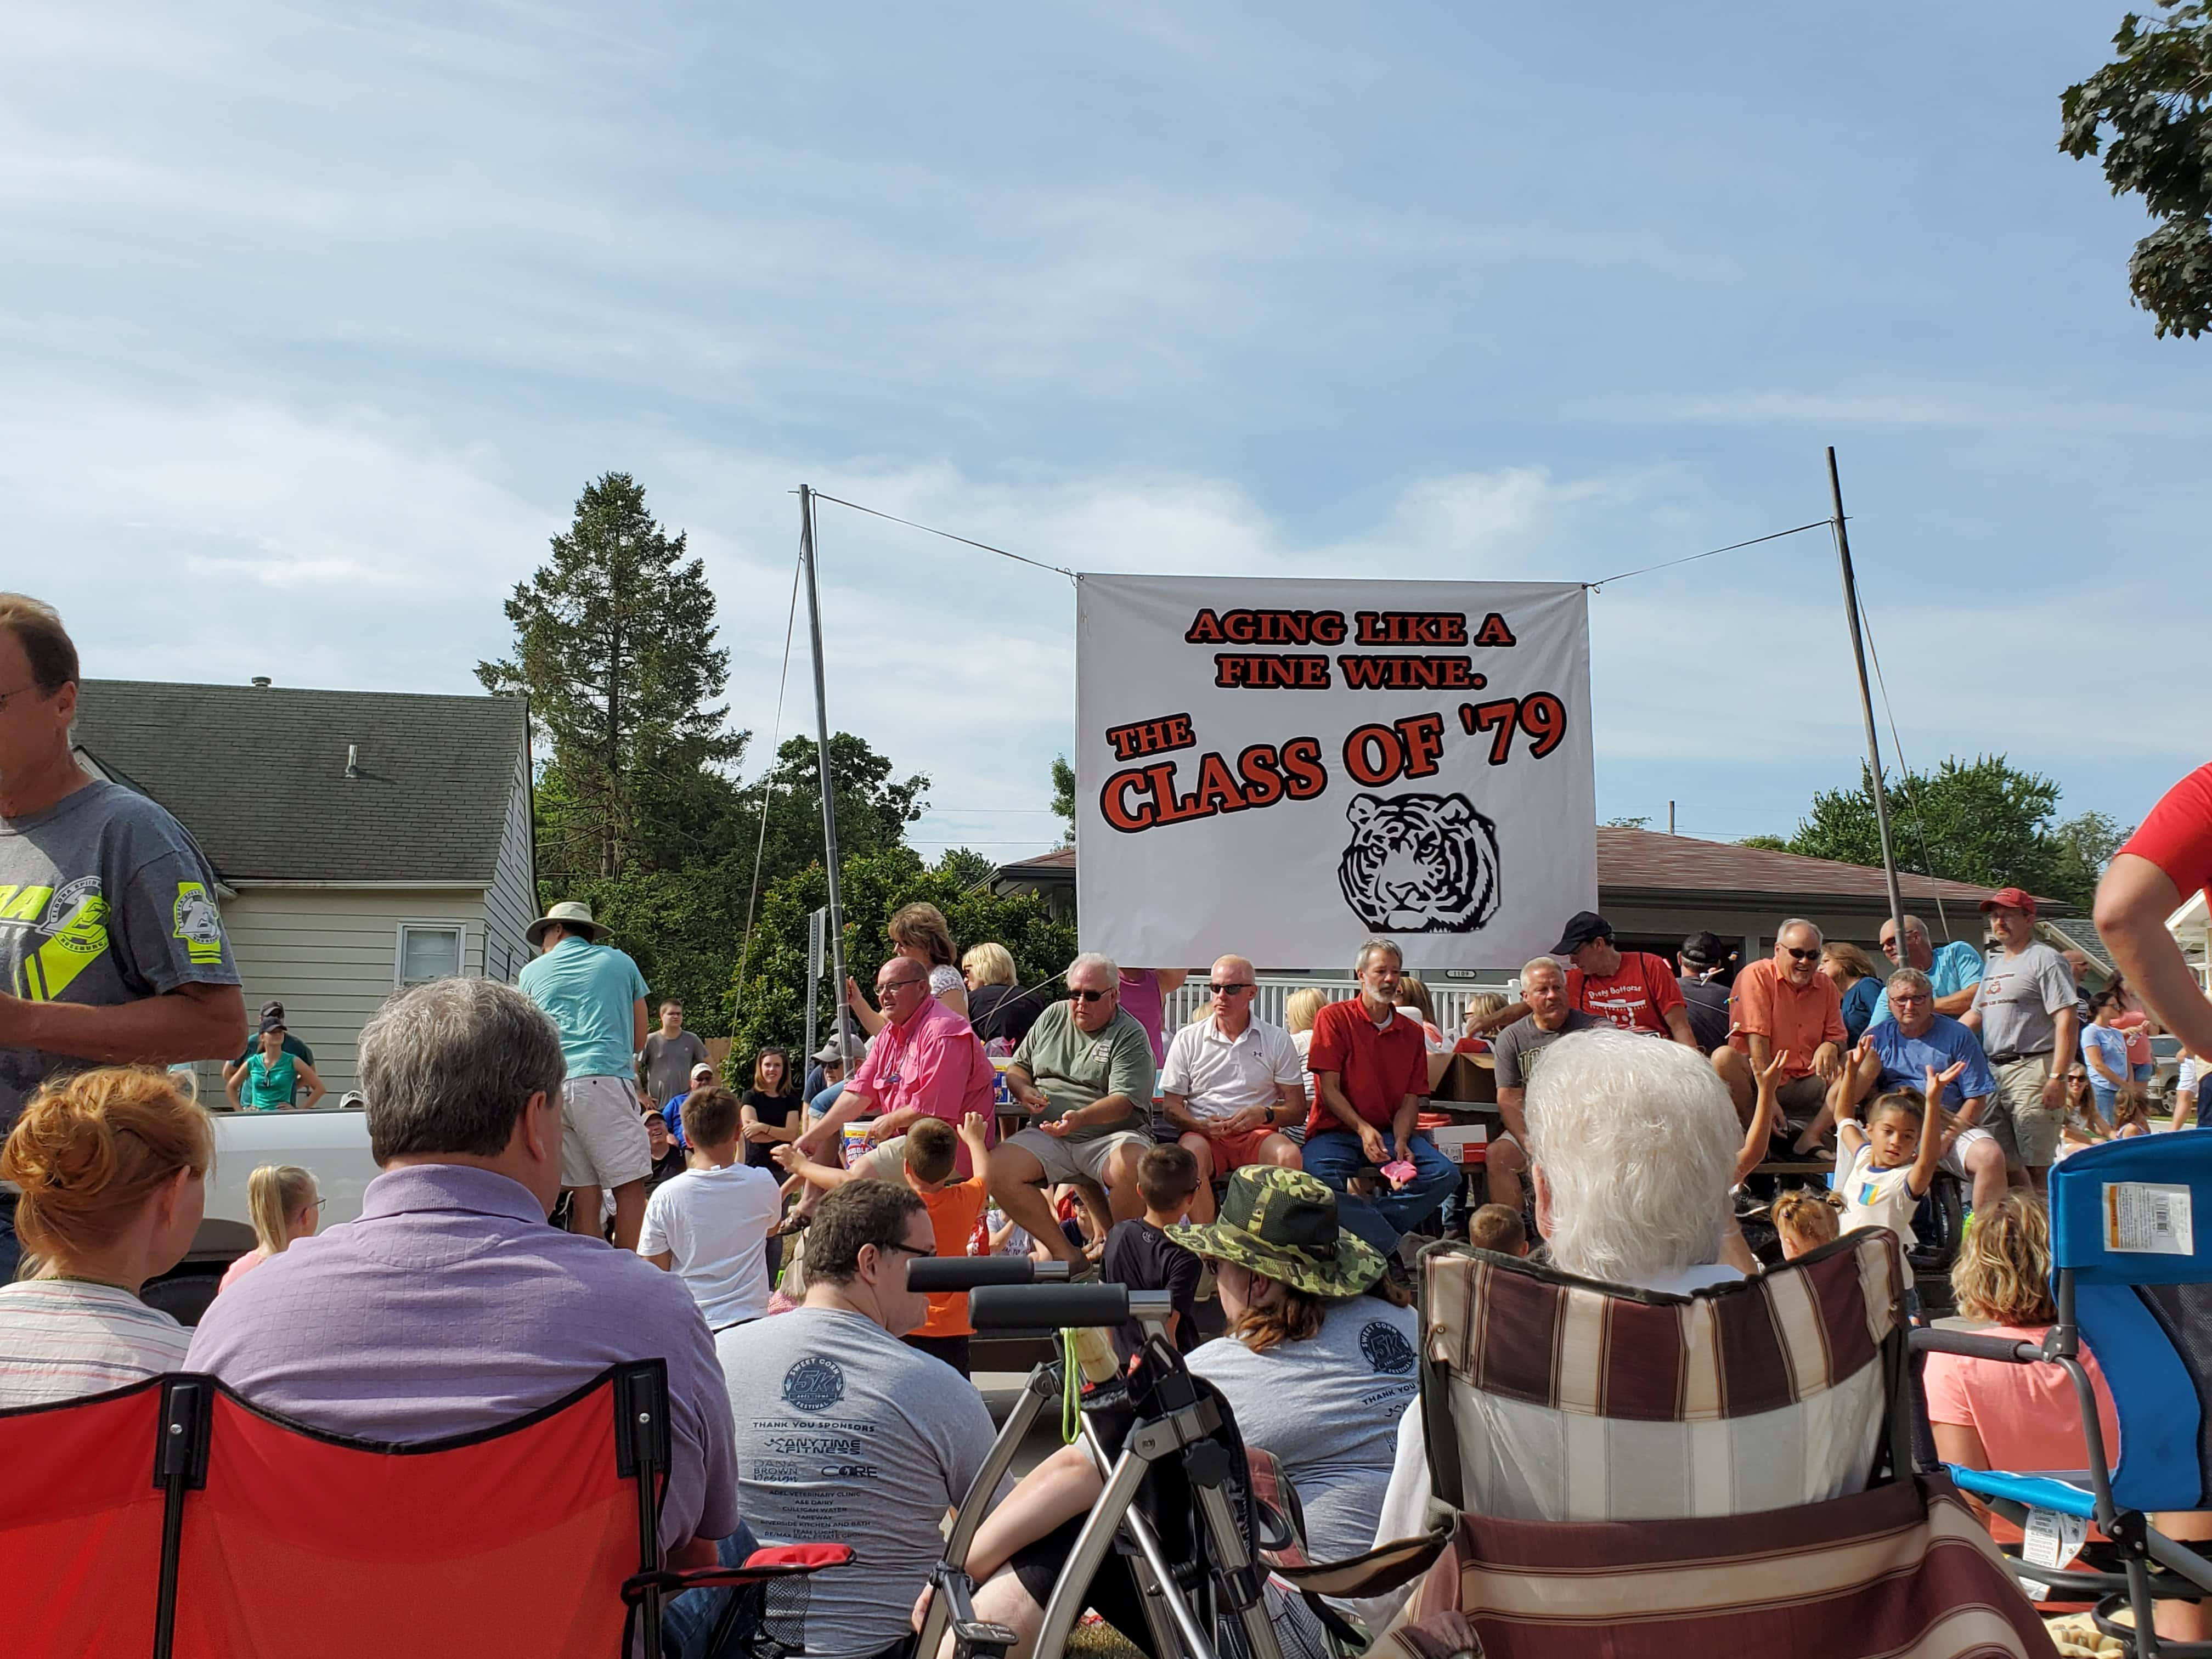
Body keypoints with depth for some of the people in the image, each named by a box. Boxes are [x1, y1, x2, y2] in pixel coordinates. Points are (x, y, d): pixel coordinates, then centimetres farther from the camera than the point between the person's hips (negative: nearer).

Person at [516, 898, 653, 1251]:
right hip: (605, 1081, -3)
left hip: (551, 1087, 3)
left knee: (584, 1194, 5)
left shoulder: (532, 972, 18)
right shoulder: (619, 962, 15)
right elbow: (639, 1039, 18)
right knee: (629, 1188, -4)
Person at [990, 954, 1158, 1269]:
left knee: (1133, 1169, -37)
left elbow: (1123, 1101, -15)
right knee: (997, 1169, -22)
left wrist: (1081, 1118, -33)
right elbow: (1017, 1067, 23)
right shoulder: (1053, 1017, 15)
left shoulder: (1130, 1036, -2)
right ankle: (1066, 1254, -13)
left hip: (1112, 1134, -4)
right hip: (1048, 1135, 4)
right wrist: (1023, 1089, -2)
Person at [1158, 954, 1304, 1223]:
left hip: (1257, 1133, 0)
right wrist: (1203, 1125, -12)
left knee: (1289, 1155, -33)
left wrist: (1265, 1115, -13)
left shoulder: (1277, 1040, 10)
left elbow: (1297, 1108, 9)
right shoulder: (1188, 1039, 11)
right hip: (1203, 1133, 0)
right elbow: (1171, 1106, 9)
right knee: (1191, 1155, -36)